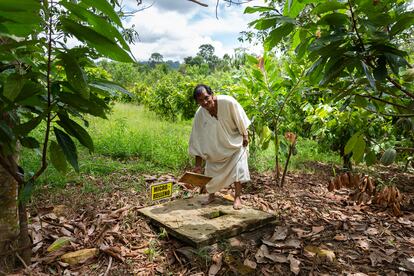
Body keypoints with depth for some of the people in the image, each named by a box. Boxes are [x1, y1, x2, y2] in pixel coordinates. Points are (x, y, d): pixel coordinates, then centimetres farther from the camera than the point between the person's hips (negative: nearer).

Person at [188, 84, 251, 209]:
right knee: (211, 169, 8)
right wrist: (198, 164, -17)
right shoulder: (199, 115, -23)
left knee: (238, 168, -10)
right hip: (216, 146, 3)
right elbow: (197, 139, -19)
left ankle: (237, 197, 3)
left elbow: (240, 119, -15)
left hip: (235, 142, -2)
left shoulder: (228, 102, -32)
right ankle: (211, 195, 29)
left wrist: (245, 135, -8)